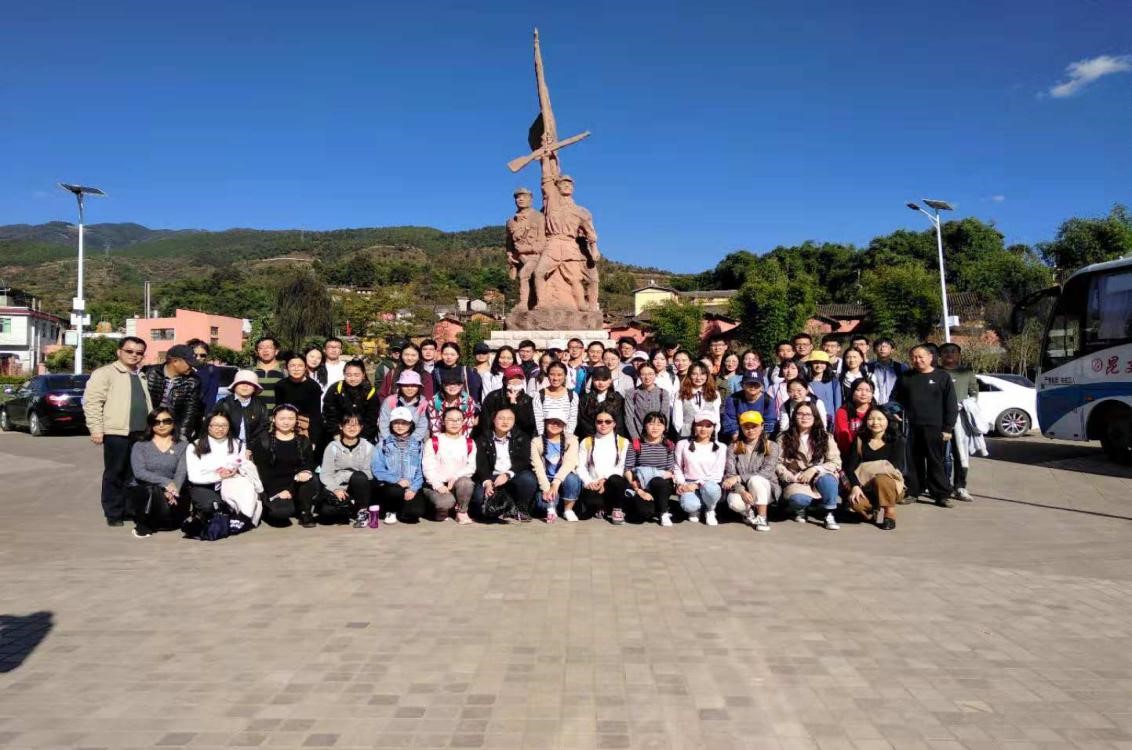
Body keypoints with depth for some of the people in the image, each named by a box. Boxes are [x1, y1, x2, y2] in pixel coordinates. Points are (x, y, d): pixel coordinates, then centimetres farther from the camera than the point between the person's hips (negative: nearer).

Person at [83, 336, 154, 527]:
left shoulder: (142, 376, 20)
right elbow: (92, 401, -9)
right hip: (116, 432, -6)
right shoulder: (105, 373, -3)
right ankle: (113, 513, 9)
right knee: (114, 474, 1)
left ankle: (129, 509, 19)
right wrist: (96, 429, -14)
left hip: (140, 432, 6)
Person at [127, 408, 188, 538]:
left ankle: (152, 523, 10)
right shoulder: (140, 446, 7)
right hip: (142, 490, -2)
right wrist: (166, 482, -24)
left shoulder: (182, 446, 8)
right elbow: (139, 472, -10)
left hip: (171, 492, 2)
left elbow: (181, 473, -5)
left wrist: (174, 490, -27)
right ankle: (143, 524, -5)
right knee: (155, 491, -35)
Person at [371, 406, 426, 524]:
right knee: (395, 491, -36)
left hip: (411, 488, 1)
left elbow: (421, 470, 2)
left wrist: (413, 488, -15)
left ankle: (396, 513, 11)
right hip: (389, 486, -1)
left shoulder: (417, 445, 10)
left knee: (416, 511, -24)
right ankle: (390, 510, -1)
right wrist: (397, 480, -16)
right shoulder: (383, 444, 6)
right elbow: (377, 470, -3)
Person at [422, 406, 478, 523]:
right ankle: (441, 511, 5)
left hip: (459, 482, 2)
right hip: (436, 485, -2)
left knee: (465, 482, -33)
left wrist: (455, 477, -18)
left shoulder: (469, 443, 9)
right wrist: (438, 485, -20)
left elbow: (471, 467, 0)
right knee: (446, 501, -33)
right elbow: (428, 467, -6)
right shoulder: (433, 442, 2)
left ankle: (462, 512, -9)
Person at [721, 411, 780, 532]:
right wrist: (742, 491, -26)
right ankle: (749, 513, 3)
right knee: (734, 502, -33)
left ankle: (762, 518, -18)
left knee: (755, 479, -34)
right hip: (740, 490, 1)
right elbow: (729, 474, -6)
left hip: (765, 490, -1)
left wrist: (739, 477, -24)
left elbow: (766, 472, -14)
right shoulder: (733, 448, 4)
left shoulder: (771, 447, -1)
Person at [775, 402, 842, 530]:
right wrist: (792, 478, -16)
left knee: (827, 479, -36)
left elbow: (836, 462, -3)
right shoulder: (784, 438, 3)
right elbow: (777, 464, -2)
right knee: (799, 499, -35)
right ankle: (800, 510, 4)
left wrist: (814, 469, -17)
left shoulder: (826, 437, 4)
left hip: (819, 477, 1)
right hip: (796, 481, -1)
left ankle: (830, 515, -15)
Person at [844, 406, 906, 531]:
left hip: (891, 485, -2)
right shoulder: (860, 440, 3)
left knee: (881, 479, -36)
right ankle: (874, 510, 7)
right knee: (855, 502, -30)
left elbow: (897, 467, -16)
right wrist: (855, 485, -23)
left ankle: (890, 514, -10)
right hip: (865, 488, 2)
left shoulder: (896, 440, -3)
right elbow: (850, 466, -6)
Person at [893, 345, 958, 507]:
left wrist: (948, 428, -4)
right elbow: (895, 400, 18)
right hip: (911, 428, 3)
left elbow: (951, 406, 1)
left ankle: (941, 494, 4)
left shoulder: (943, 377, 3)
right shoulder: (905, 378, 12)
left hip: (934, 427, -3)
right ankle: (913, 492, 14)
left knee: (935, 462, -2)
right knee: (914, 462, 6)